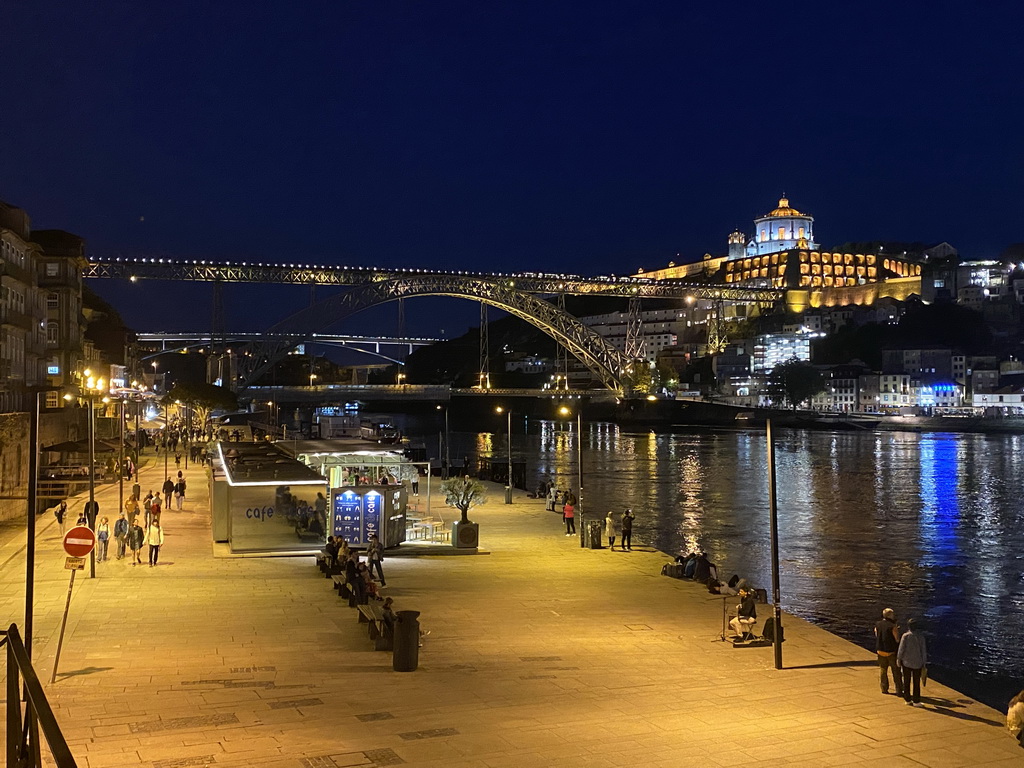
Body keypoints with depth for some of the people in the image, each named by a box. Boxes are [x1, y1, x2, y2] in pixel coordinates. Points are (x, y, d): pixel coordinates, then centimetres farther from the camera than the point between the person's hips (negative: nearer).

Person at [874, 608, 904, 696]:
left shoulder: (877, 625, -3)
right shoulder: (892, 627, -20)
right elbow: (897, 640, -14)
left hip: (881, 651, 5)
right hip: (892, 652, -5)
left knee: (882, 670, 18)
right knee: (896, 672, 7)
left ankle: (884, 688, 25)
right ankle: (899, 691, 10)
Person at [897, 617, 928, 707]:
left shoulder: (905, 636, -11)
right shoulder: (921, 637, -8)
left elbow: (901, 648, -9)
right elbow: (923, 651, -3)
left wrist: (899, 659, 4)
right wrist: (924, 662, 7)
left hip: (906, 662, 0)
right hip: (917, 663, 0)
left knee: (906, 682, 11)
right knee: (916, 682, 9)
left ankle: (907, 700, 15)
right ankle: (916, 701, 11)